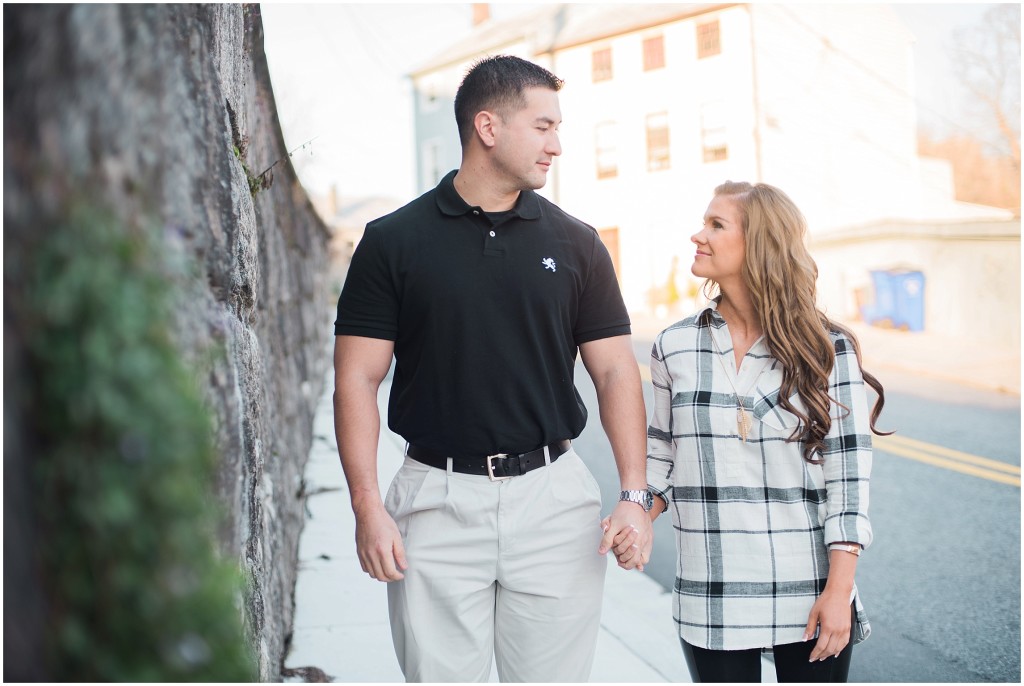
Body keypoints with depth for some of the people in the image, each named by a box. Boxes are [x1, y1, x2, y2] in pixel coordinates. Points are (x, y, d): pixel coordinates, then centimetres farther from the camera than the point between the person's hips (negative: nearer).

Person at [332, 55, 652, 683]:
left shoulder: (576, 243, 7)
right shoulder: (394, 241, 1)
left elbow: (616, 370, 5)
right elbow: (359, 377, 0)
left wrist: (636, 494, -5)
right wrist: (367, 505, -9)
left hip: (554, 495, 2)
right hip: (437, 500, -1)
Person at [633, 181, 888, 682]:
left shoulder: (827, 349, -3)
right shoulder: (674, 348, 3)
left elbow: (848, 473, -5)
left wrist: (839, 589, -9)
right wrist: (639, 514, -5)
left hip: (810, 592, -1)